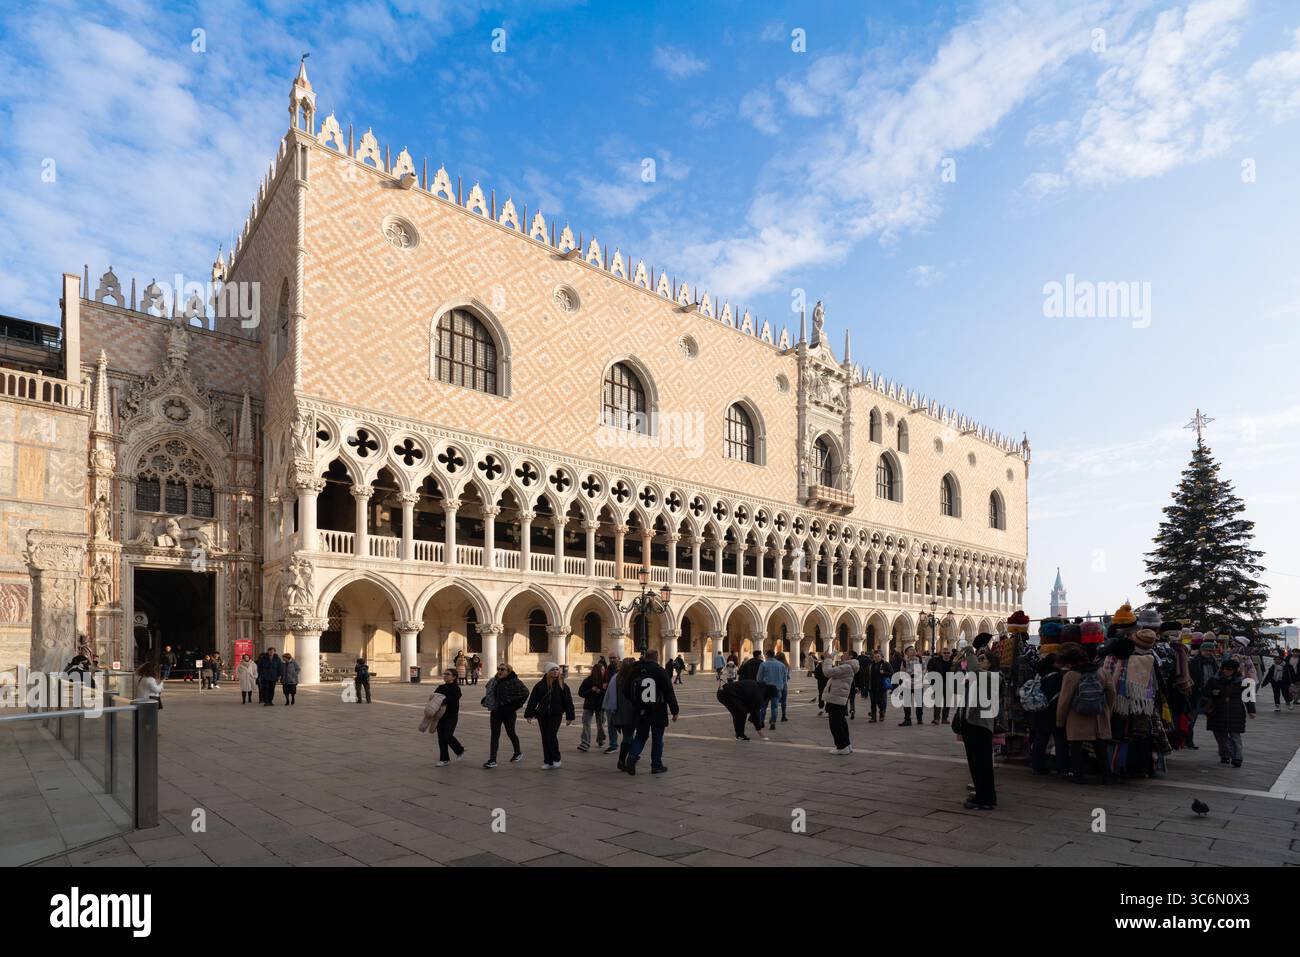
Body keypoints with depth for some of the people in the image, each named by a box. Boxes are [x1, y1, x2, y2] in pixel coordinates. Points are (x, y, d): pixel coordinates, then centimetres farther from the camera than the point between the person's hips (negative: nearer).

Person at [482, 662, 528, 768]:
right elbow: (488, 691, 24)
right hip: (495, 712, 4)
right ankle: (492, 760, 1)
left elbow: (524, 693, -14)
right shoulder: (493, 681, 5)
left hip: (508, 712, -4)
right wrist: (487, 702, 10)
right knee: (494, 735, 0)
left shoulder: (515, 682, -12)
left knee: (510, 733, 10)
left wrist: (515, 706, -12)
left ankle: (518, 753, 34)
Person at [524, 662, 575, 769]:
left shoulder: (562, 685, 0)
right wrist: (529, 715, -3)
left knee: (551, 736, -10)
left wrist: (569, 716, 1)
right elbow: (533, 700, 1)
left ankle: (556, 759, 8)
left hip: (556, 715, -2)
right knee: (545, 738, 5)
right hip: (542, 715, 2)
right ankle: (547, 762, 16)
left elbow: (568, 701, 3)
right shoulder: (540, 685, 0)